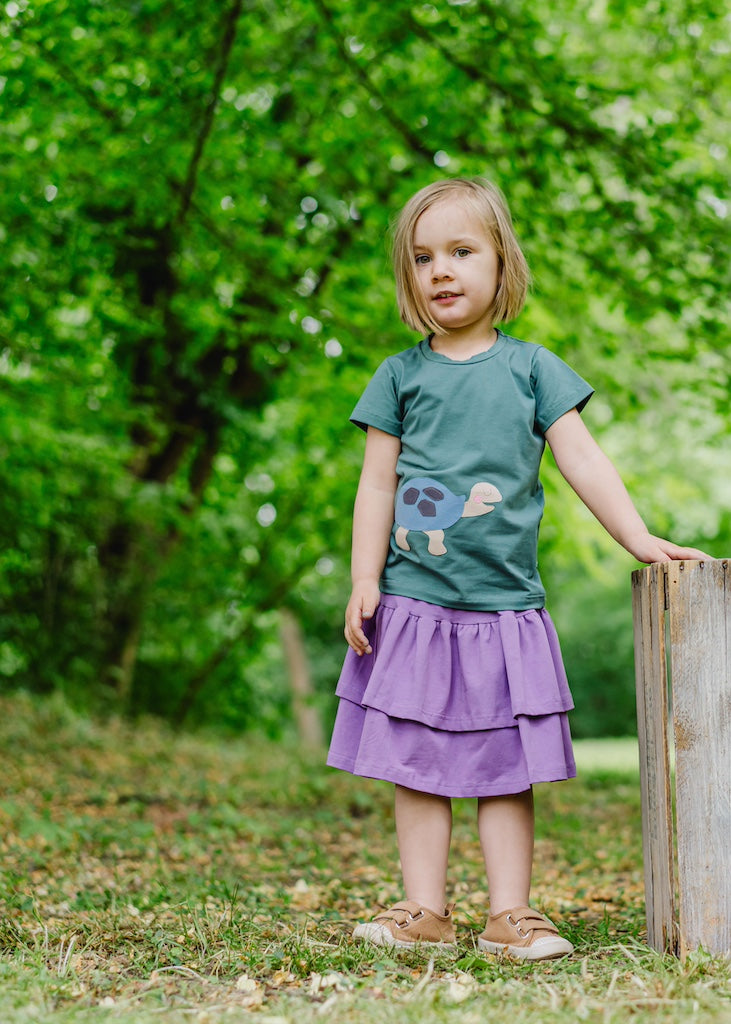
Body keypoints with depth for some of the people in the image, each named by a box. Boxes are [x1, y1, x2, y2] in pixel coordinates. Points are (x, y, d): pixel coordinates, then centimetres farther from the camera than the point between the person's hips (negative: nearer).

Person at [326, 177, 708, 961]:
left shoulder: (532, 368, 6)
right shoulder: (399, 376, 6)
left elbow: (583, 461, 3)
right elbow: (377, 485, 5)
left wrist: (640, 539, -6)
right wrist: (364, 582, -3)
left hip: (505, 605, 0)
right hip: (414, 603, 0)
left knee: (506, 765, 3)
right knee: (417, 765, 2)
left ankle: (509, 914, 8)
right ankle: (425, 911, 8)